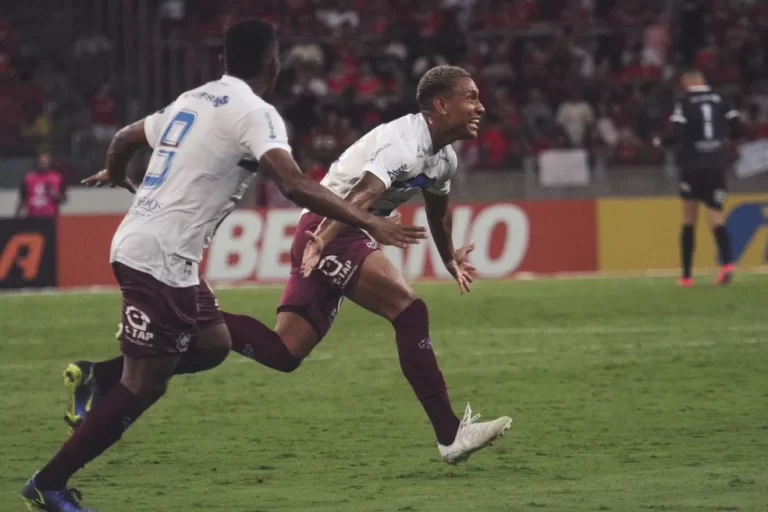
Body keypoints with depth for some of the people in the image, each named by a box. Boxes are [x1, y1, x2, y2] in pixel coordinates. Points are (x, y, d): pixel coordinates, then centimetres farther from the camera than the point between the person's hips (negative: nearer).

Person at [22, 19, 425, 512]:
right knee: (145, 386, -5)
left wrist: (115, 175, 53)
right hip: (161, 259, -9)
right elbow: (295, 185, -23)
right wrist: (369, 223, -22)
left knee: (213, 344, 18)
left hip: (138, 244, 9)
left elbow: (124, 139, 30)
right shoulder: (255, 112, -10)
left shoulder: (193, 99, 16)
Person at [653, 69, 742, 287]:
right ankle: (726, 262, -26)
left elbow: (676, 135, -13)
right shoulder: (720, 99, 4)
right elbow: (737, 129, 3)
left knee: (689, 221, 10)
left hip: (693, 167, -2)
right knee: (716, 218, -1)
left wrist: (659, 141, 7)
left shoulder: (684, 103, -4)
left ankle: (686, 275, 9)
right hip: (716, 167, 2)